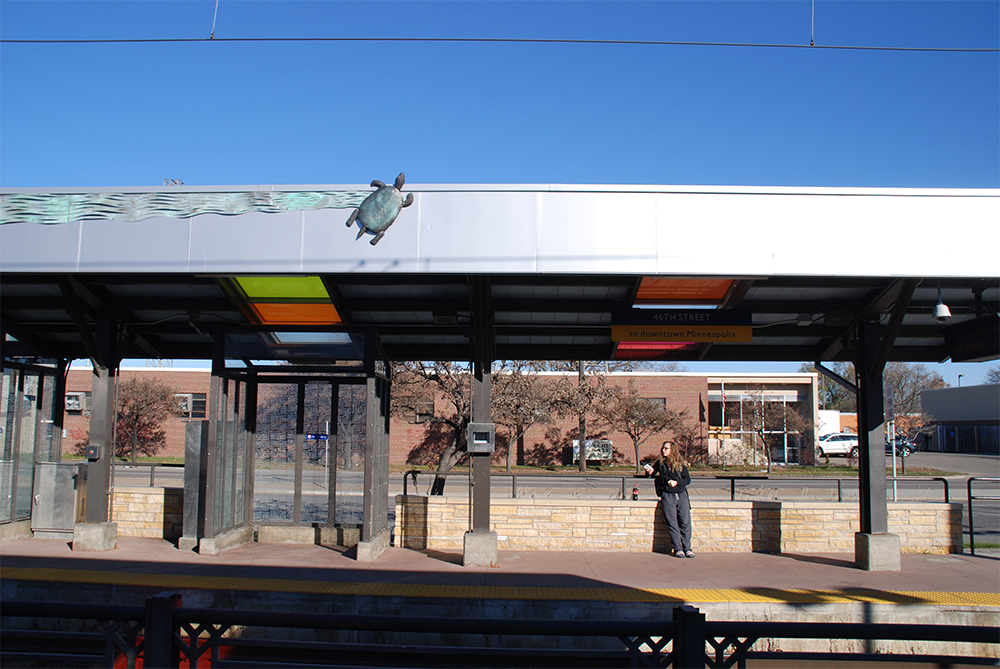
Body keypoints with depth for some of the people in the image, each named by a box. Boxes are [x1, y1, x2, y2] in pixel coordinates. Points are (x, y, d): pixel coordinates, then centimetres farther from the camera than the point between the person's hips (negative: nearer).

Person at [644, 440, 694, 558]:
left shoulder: (681, 464, 6)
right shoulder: (660, 463, 9)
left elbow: (688, 479, 4)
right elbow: (652, 472, 23)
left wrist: (677, 482, -12)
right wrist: (650, 472, 0)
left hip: (682, 494, 0)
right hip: (667, 496, 0)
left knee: (685, 523, -4)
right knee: (672, 524, -6)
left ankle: (687, 548, 5)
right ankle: (677, 549, 0)